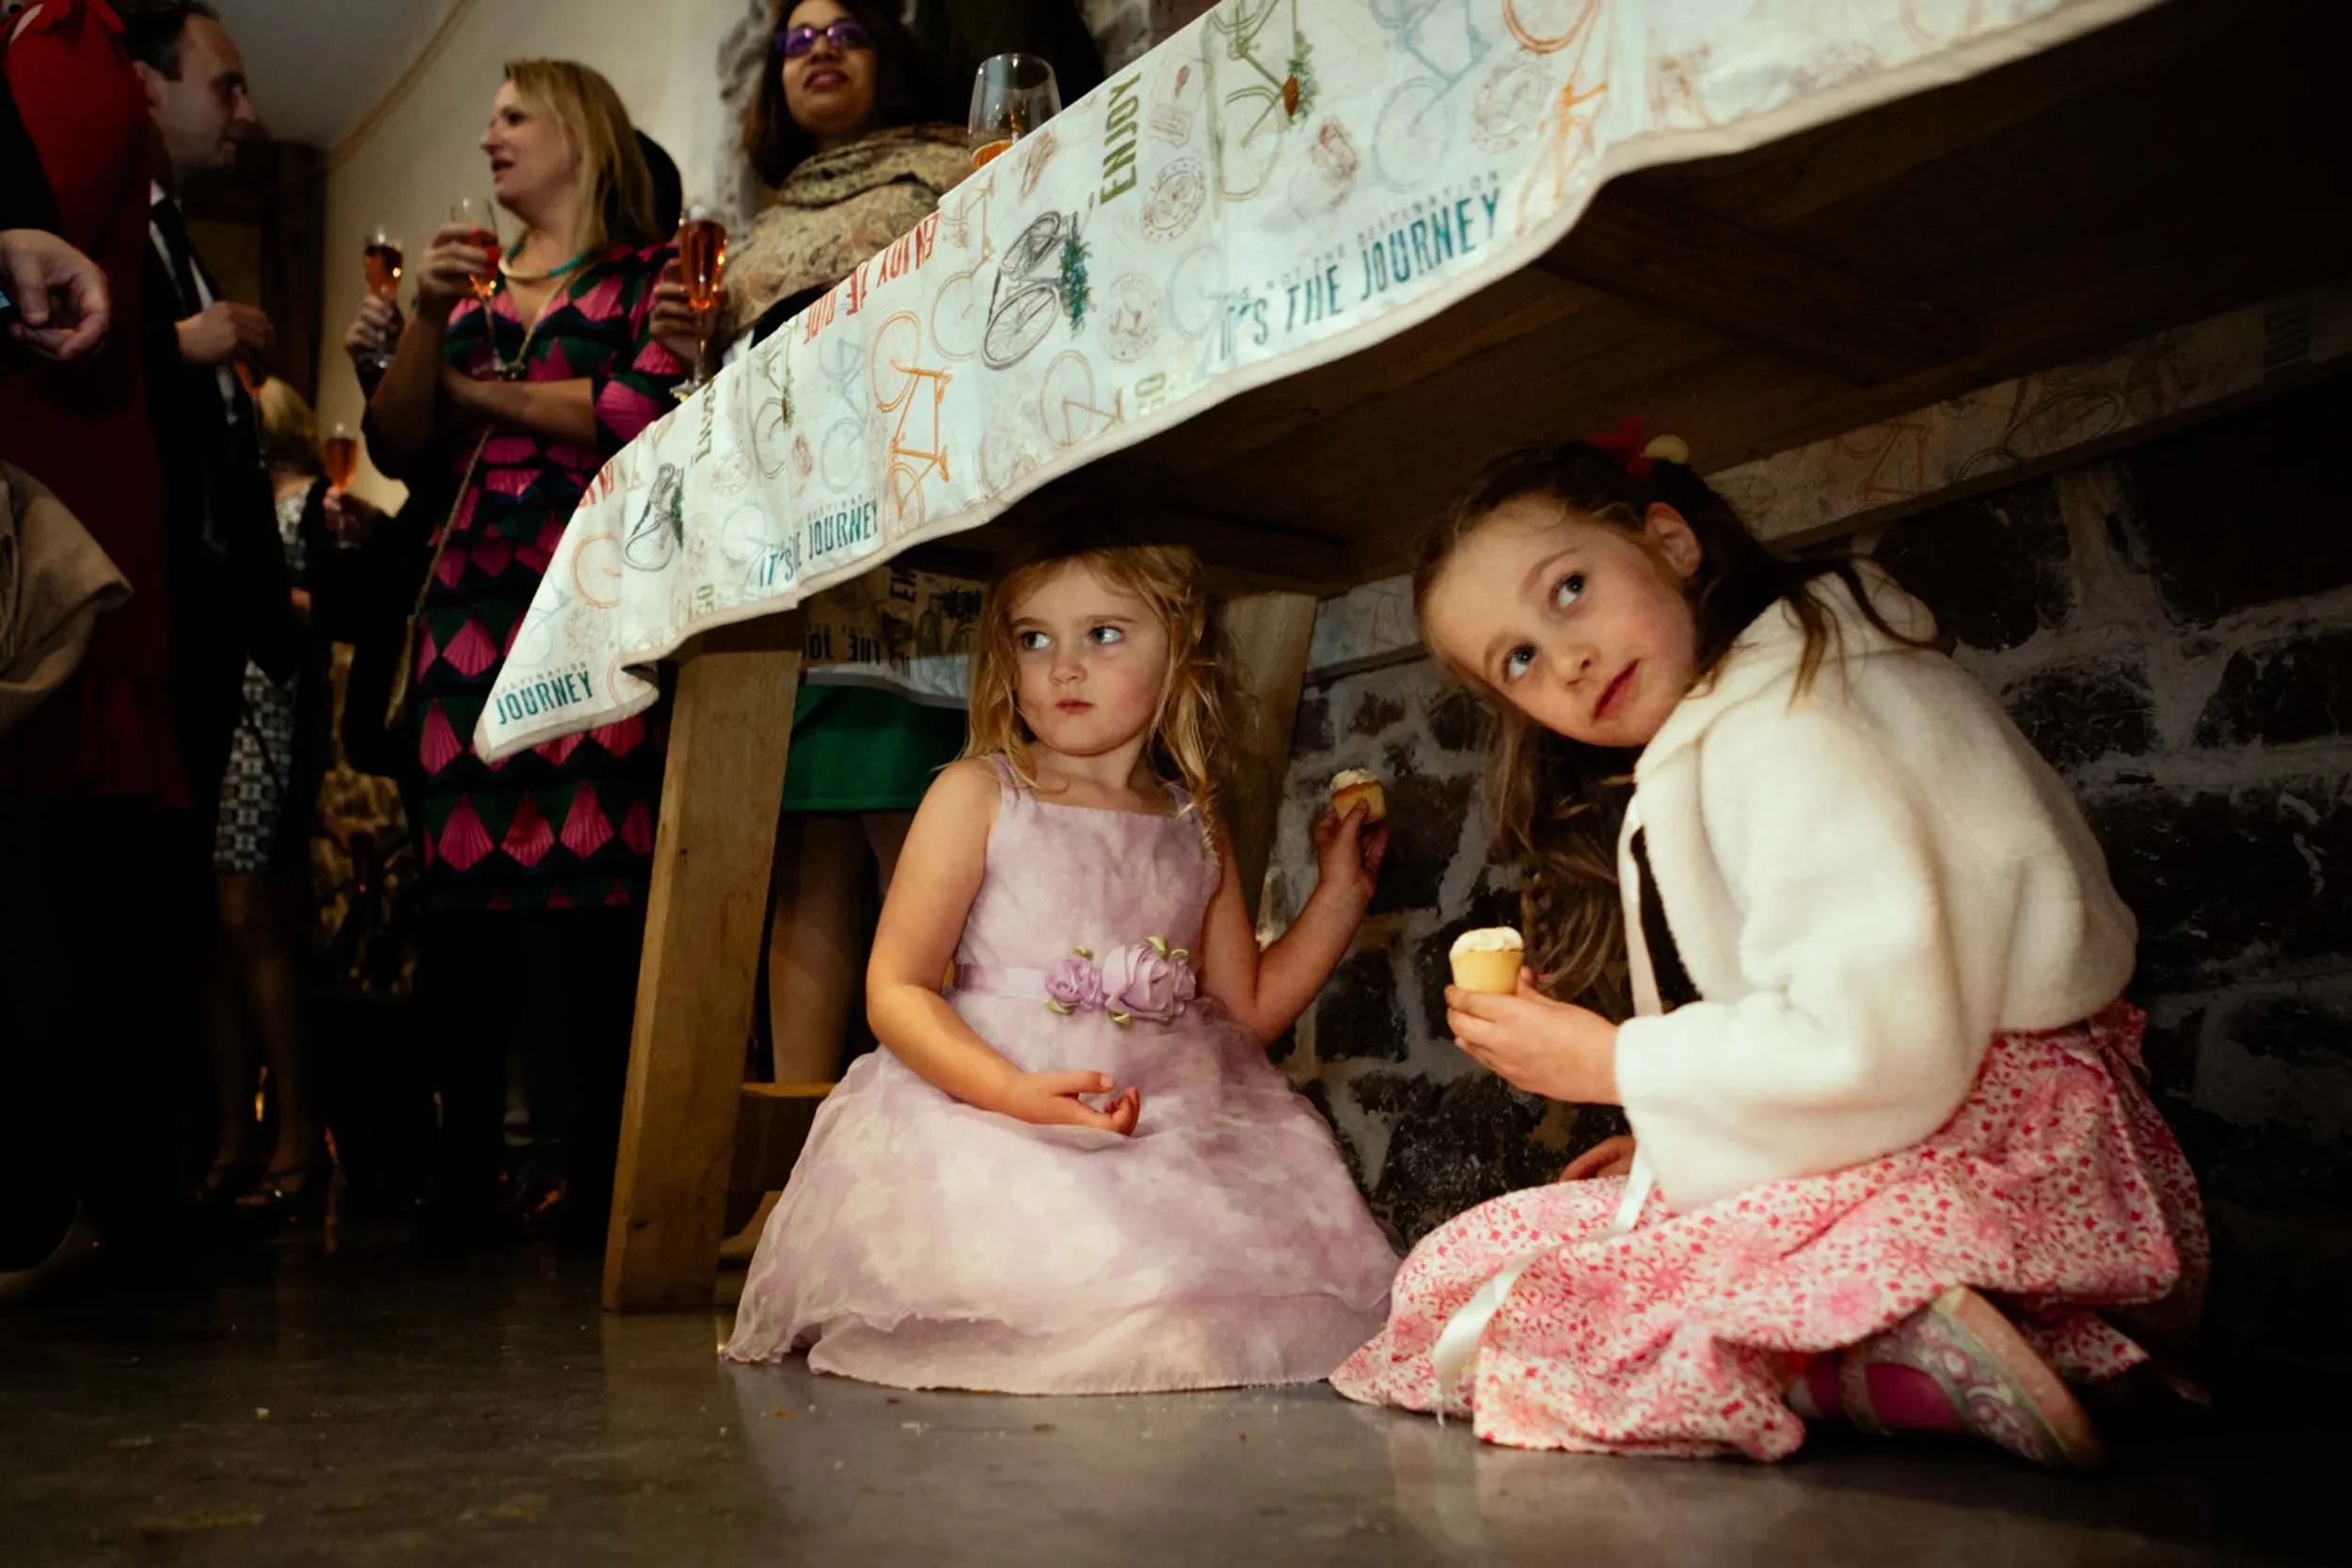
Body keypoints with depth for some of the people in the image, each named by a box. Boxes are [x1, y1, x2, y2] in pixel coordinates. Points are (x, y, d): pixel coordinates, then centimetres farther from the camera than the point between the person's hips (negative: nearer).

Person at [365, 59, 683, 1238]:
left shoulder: (650, 275, 9)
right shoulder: (474, 288, 24)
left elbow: (651, 411, -9)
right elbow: (399, 450, 17)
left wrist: (484, 389, 3)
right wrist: (428, 319, 3)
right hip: (470, 602, 5)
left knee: (587, 879, -12)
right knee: (462, 885, -1)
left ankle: (598, 1171, -7)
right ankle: (465, 1171, 6)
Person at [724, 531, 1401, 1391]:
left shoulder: (1196, 828, 12)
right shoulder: (977, 795, -1)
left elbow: (1247, 1010, 19)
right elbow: (895, 991, -7)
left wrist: (1343, 887, 13)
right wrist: (1020, 1094, -22)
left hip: (1173, 1121, 4)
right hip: (989, 1116, -4)